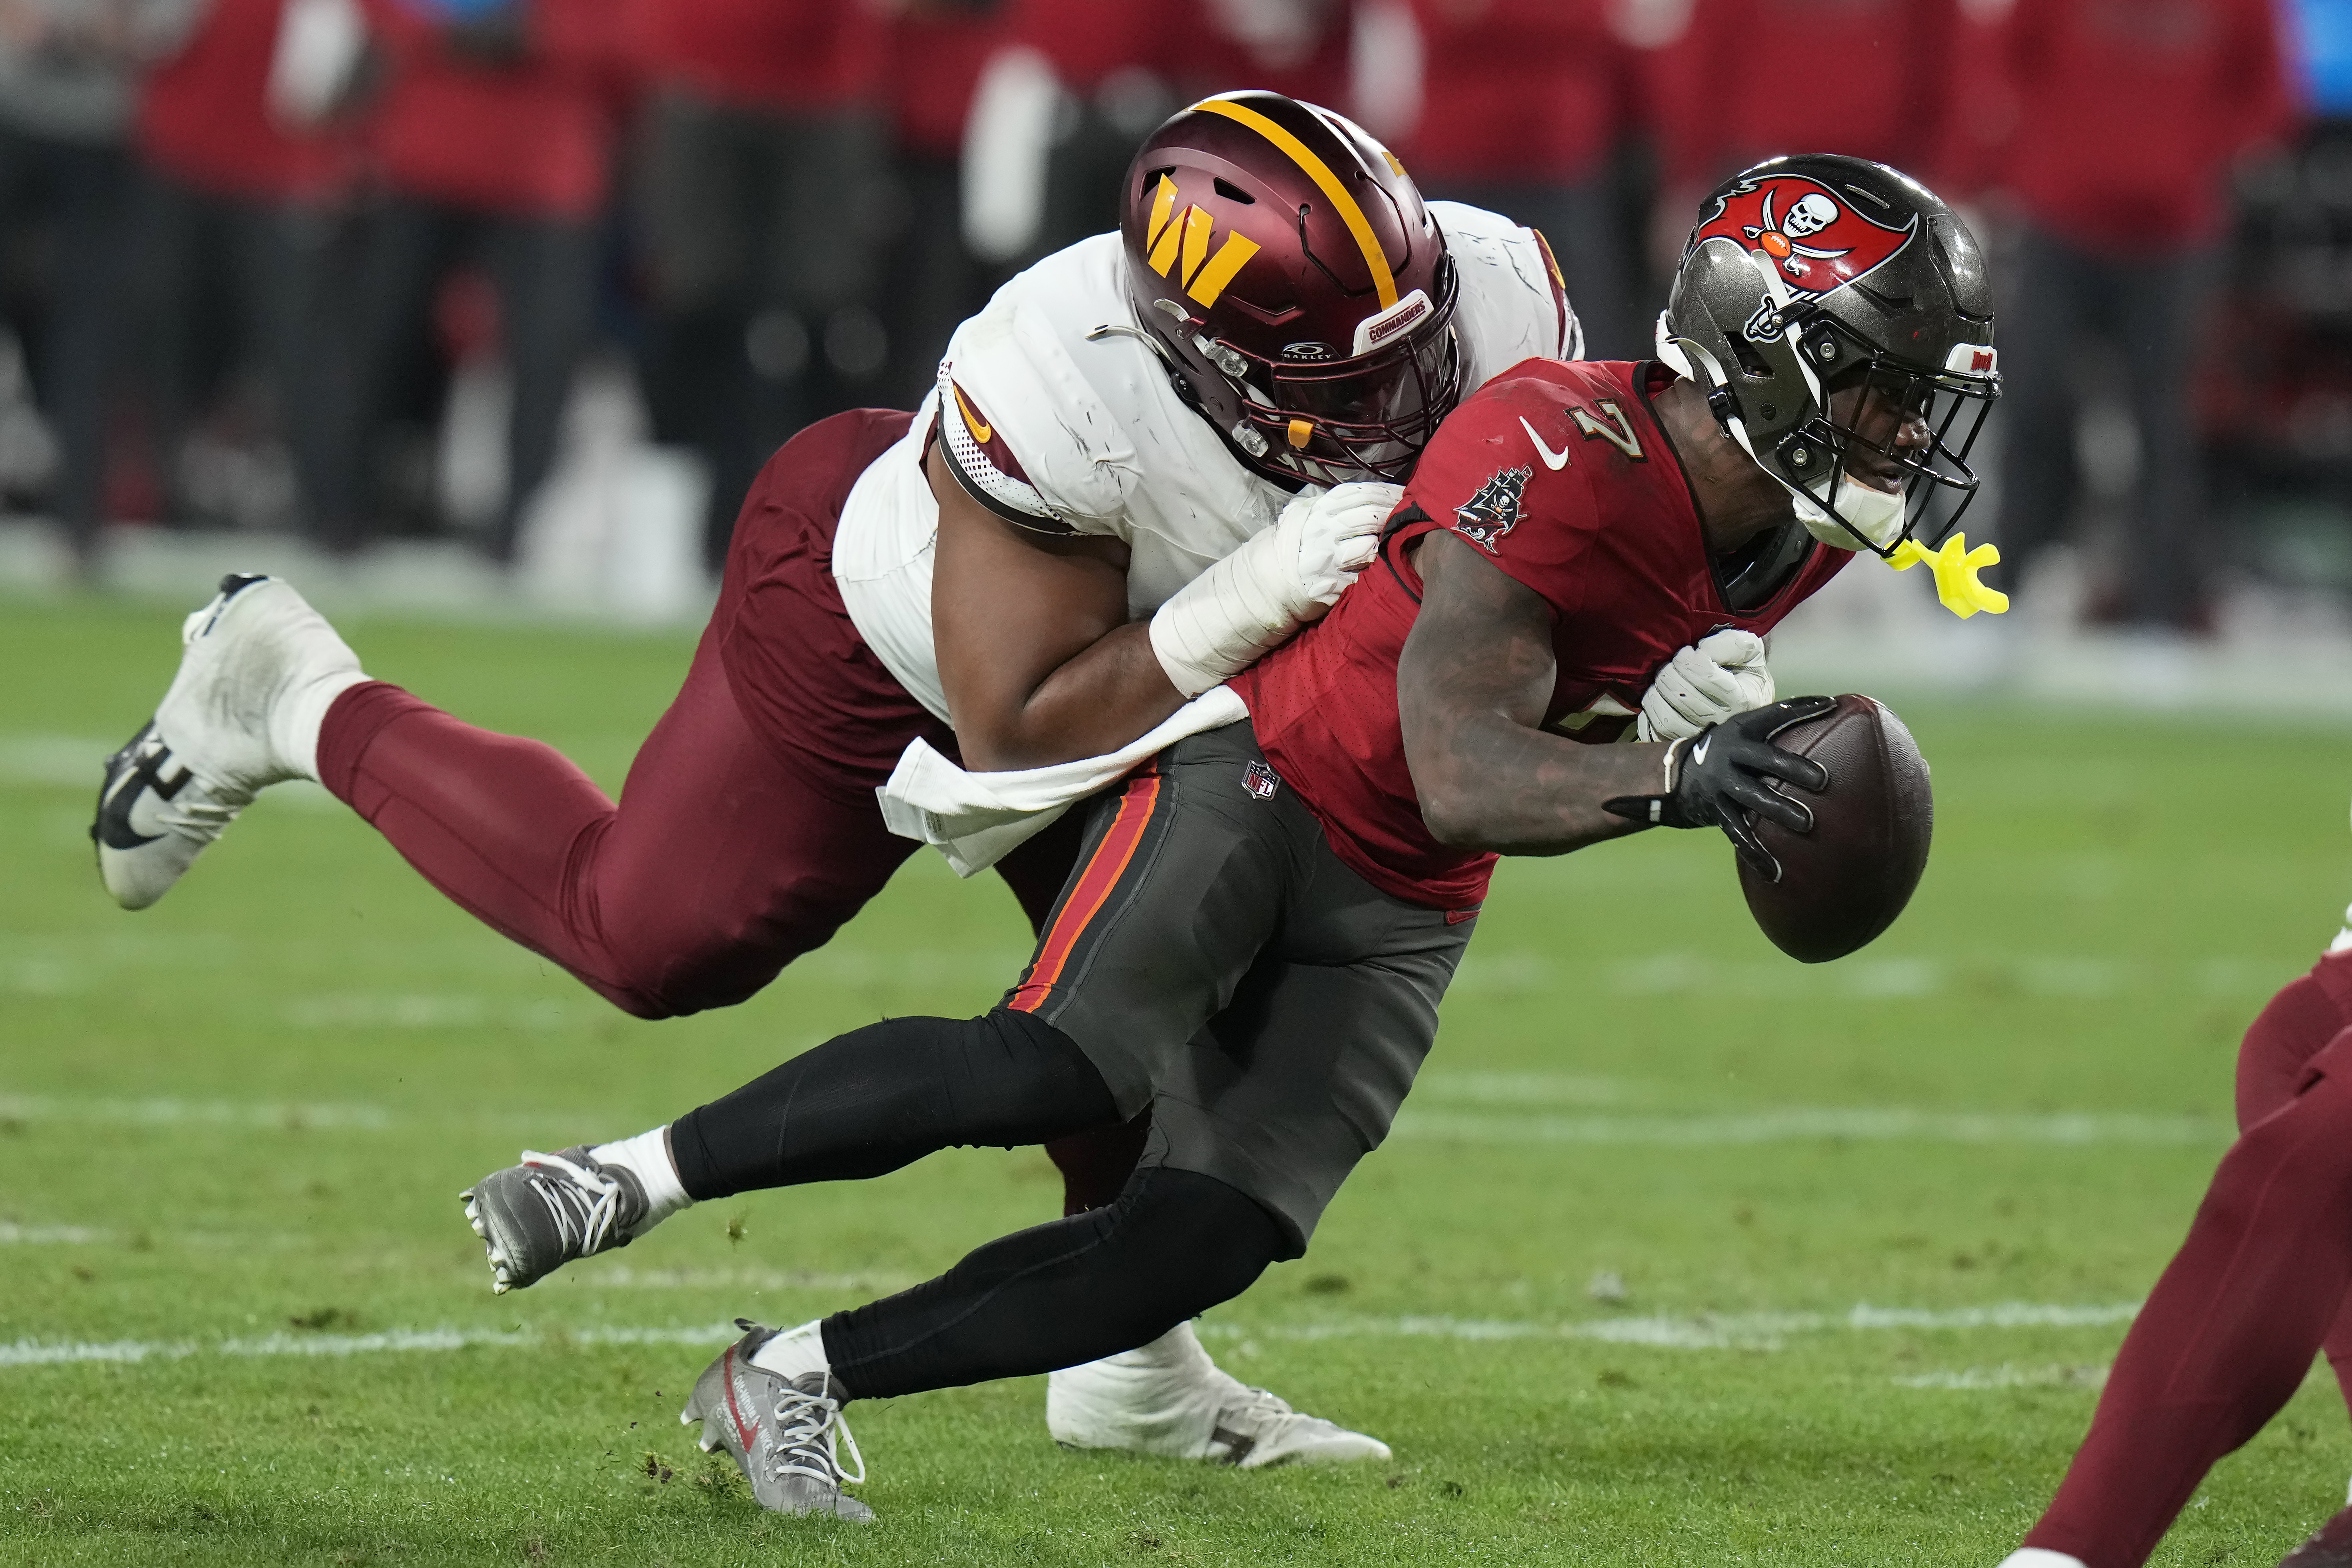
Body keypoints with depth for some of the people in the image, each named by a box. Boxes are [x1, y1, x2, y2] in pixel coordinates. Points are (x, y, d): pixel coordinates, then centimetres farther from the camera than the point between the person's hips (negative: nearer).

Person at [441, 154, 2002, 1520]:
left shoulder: (1798, 533, -3)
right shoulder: (1564, 461, -29)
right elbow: (1462, 781, -36)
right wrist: (1671, 777, -48)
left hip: (1399, 909, 7)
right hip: (1262, 769, -7)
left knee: (1204, 1242, -8)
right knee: (1059, 1072, -29)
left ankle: (793, 1378, 3)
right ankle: (633, 1176, -14)